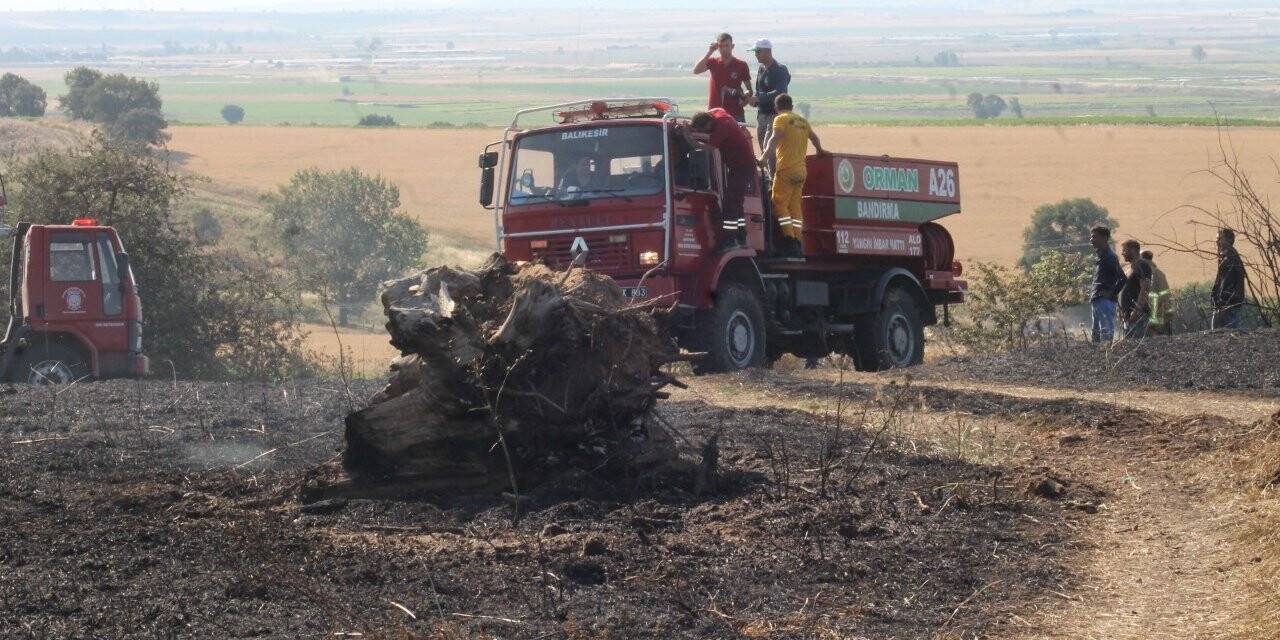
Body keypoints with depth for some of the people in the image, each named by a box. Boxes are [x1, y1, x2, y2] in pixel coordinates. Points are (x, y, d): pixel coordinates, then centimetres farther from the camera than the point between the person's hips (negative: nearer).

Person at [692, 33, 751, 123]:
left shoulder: (741, 65, 2)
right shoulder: (713, 62, 5)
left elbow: (749, 90, 8)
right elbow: (696, 71, -13)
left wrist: (746, 97, -15)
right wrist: (709, 52, -16)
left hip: (736, 114, -1)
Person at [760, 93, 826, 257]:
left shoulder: (781, 119, -2)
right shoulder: (802, 121, 17)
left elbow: (775, 138, -18)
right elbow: (814, 137, 33)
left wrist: (765, 156, -27)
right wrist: (820, 150, 52)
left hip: (786, 170, -6)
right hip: (802, 170, 6)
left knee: (780, 203, -5)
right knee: (795, 205, 9)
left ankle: (789, 240, -17)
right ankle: (797, 242, 5)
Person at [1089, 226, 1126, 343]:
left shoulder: (1110, 257, -11)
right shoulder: (1101, 257, 19)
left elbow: (1122, 278, -17)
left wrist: (1111, 294, -12)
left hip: (1105, 301, -10)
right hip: (1097, 302, 10)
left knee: (1106, 337, -12)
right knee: (1096, 337, 11)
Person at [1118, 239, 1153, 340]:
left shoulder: (1142, 266, -9)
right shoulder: (1132, 267, 23)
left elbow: (1145, 289, -19)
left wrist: (1137, 310, -25)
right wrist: (1123, 311, 20)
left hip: (1139, 313, -10)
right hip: (1129, 314, 10)